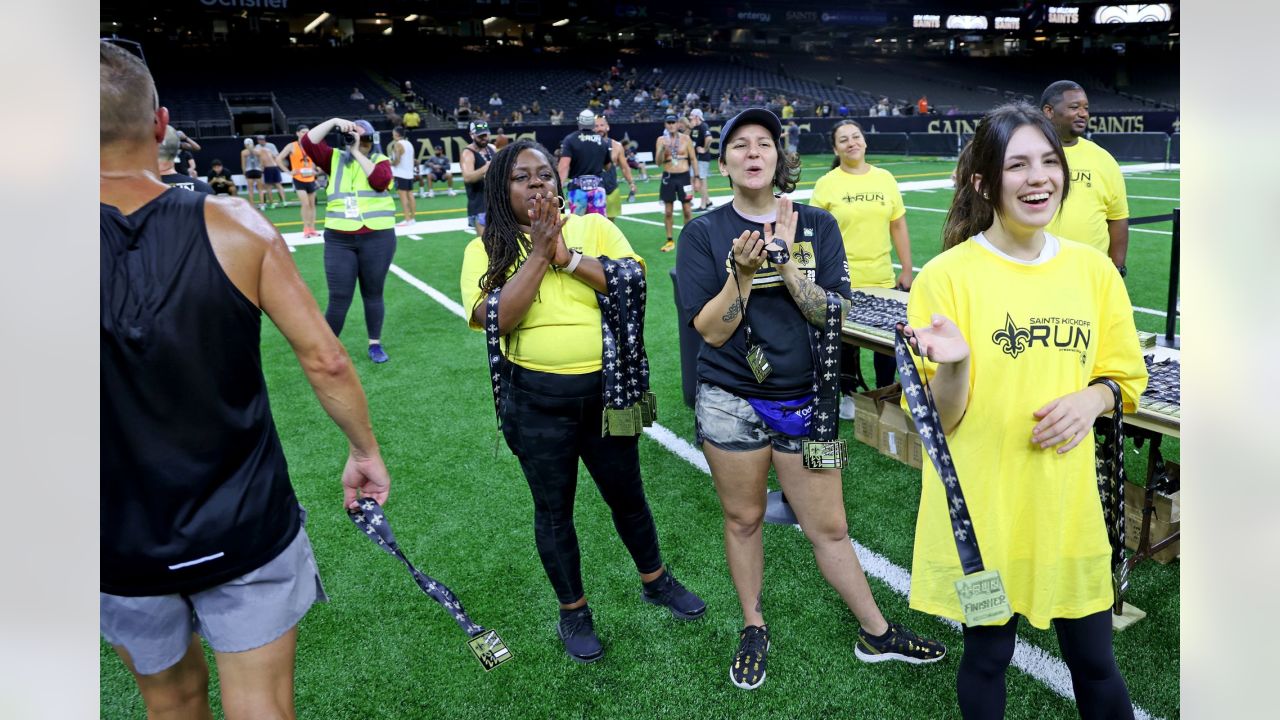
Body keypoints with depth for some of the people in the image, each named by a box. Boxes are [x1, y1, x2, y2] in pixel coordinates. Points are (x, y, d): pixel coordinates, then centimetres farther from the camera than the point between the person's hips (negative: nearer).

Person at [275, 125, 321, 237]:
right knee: (305, 204, -14)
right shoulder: (292, 146, -7)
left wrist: (314, 170, 8)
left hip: (310, 179, 5)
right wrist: (289, 171, -12)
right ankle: (306, 229, -6)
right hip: (299, 180, -5)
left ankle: (312, 229, 16)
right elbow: (278, 159, -9)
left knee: (312, 204, 8)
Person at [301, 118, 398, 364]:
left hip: (377, 238, -1)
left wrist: (357, 153, -12)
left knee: (373, 294, 11)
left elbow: (380, 182, -16)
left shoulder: (380, 160, 4)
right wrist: (333, 121, -10)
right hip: (339, 240, 1)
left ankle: (375, 344, 23)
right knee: (339, 298, 1)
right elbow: (308, 143, -3)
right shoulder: (335, 159, 9)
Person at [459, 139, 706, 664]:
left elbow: (632, 278, -14)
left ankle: (656, 581, 43)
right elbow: (495, 317, -18)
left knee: (627, 495, 18)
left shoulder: (593, 228, 0)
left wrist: (565, 255, -20)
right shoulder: (487, 250, -3)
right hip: (536, 401, -1)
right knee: (554, 509, 13)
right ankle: (573, 612, 34)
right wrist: (539, 252, -20)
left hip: (604, 391, 1)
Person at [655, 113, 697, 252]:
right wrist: (663, 149, -19)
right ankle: (669, 240, 14)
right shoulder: (661, 140, 1)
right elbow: (658, 162, -3)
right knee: (667, 211, 5)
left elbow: (693, 159, 3)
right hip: (668, 177, 1)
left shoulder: (686, 139, -1)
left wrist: (696, 177, -1)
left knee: (687, 210, 3)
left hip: (683, 176, -1)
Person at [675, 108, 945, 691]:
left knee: (829, 527, 8)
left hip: (804, 400, 1)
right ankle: (753, 629, 34)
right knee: (743, 519, 13)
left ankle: (876, 633, 28)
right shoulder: (704, 234, -3)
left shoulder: (817, 226, 1)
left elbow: (829, 313, -7)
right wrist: (743, 272, -24)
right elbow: (711, 331, -10)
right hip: (731, 401, -1)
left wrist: (784, 264, -19)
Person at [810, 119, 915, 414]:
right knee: (846, 340, 10)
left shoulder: (885, 178, 4)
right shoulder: (826, 184, -4)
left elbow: (898, 226, 9)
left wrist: (907, 269, 7)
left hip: (883, 280, 3)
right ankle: (847, 395, 29)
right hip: (842, 284, -2)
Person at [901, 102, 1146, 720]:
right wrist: (954, 364, -31)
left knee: (1094, 660, 16)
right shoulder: (946, 276, -12)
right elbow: (939, 420, -10)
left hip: (1069, 505, 4)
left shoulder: (1094, 269, 1)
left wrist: (1091, 398, -9)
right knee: (987, 655, 14)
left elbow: (1125, 376, 13)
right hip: (982, 511, -3)